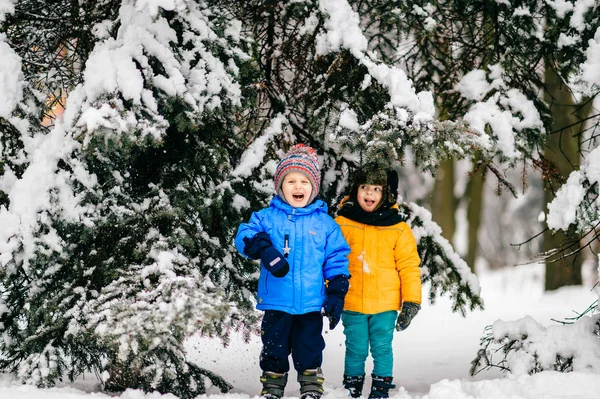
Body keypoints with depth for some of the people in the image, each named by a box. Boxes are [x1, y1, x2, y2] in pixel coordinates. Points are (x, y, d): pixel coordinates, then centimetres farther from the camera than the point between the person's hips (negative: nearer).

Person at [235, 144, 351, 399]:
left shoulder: (325, 224, 4)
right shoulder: (267, 217, 2)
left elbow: (337, 260, 5)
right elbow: (245, 236, -11)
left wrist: (336, 295, -1)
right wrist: (264, 249, -29)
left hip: (312, 305, 0)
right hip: (276, 303, 0)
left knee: (310, 350, 6)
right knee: (274, 349, 10)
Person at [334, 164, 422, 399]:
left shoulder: (397, 228, 0)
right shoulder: (342, 224, 0)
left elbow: (409, 266, 2)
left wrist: (411, 301, -2)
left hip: (385, 304, 0)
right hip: (352, 303, 0)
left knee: (382, 350, 5)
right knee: (355, 350, 7)